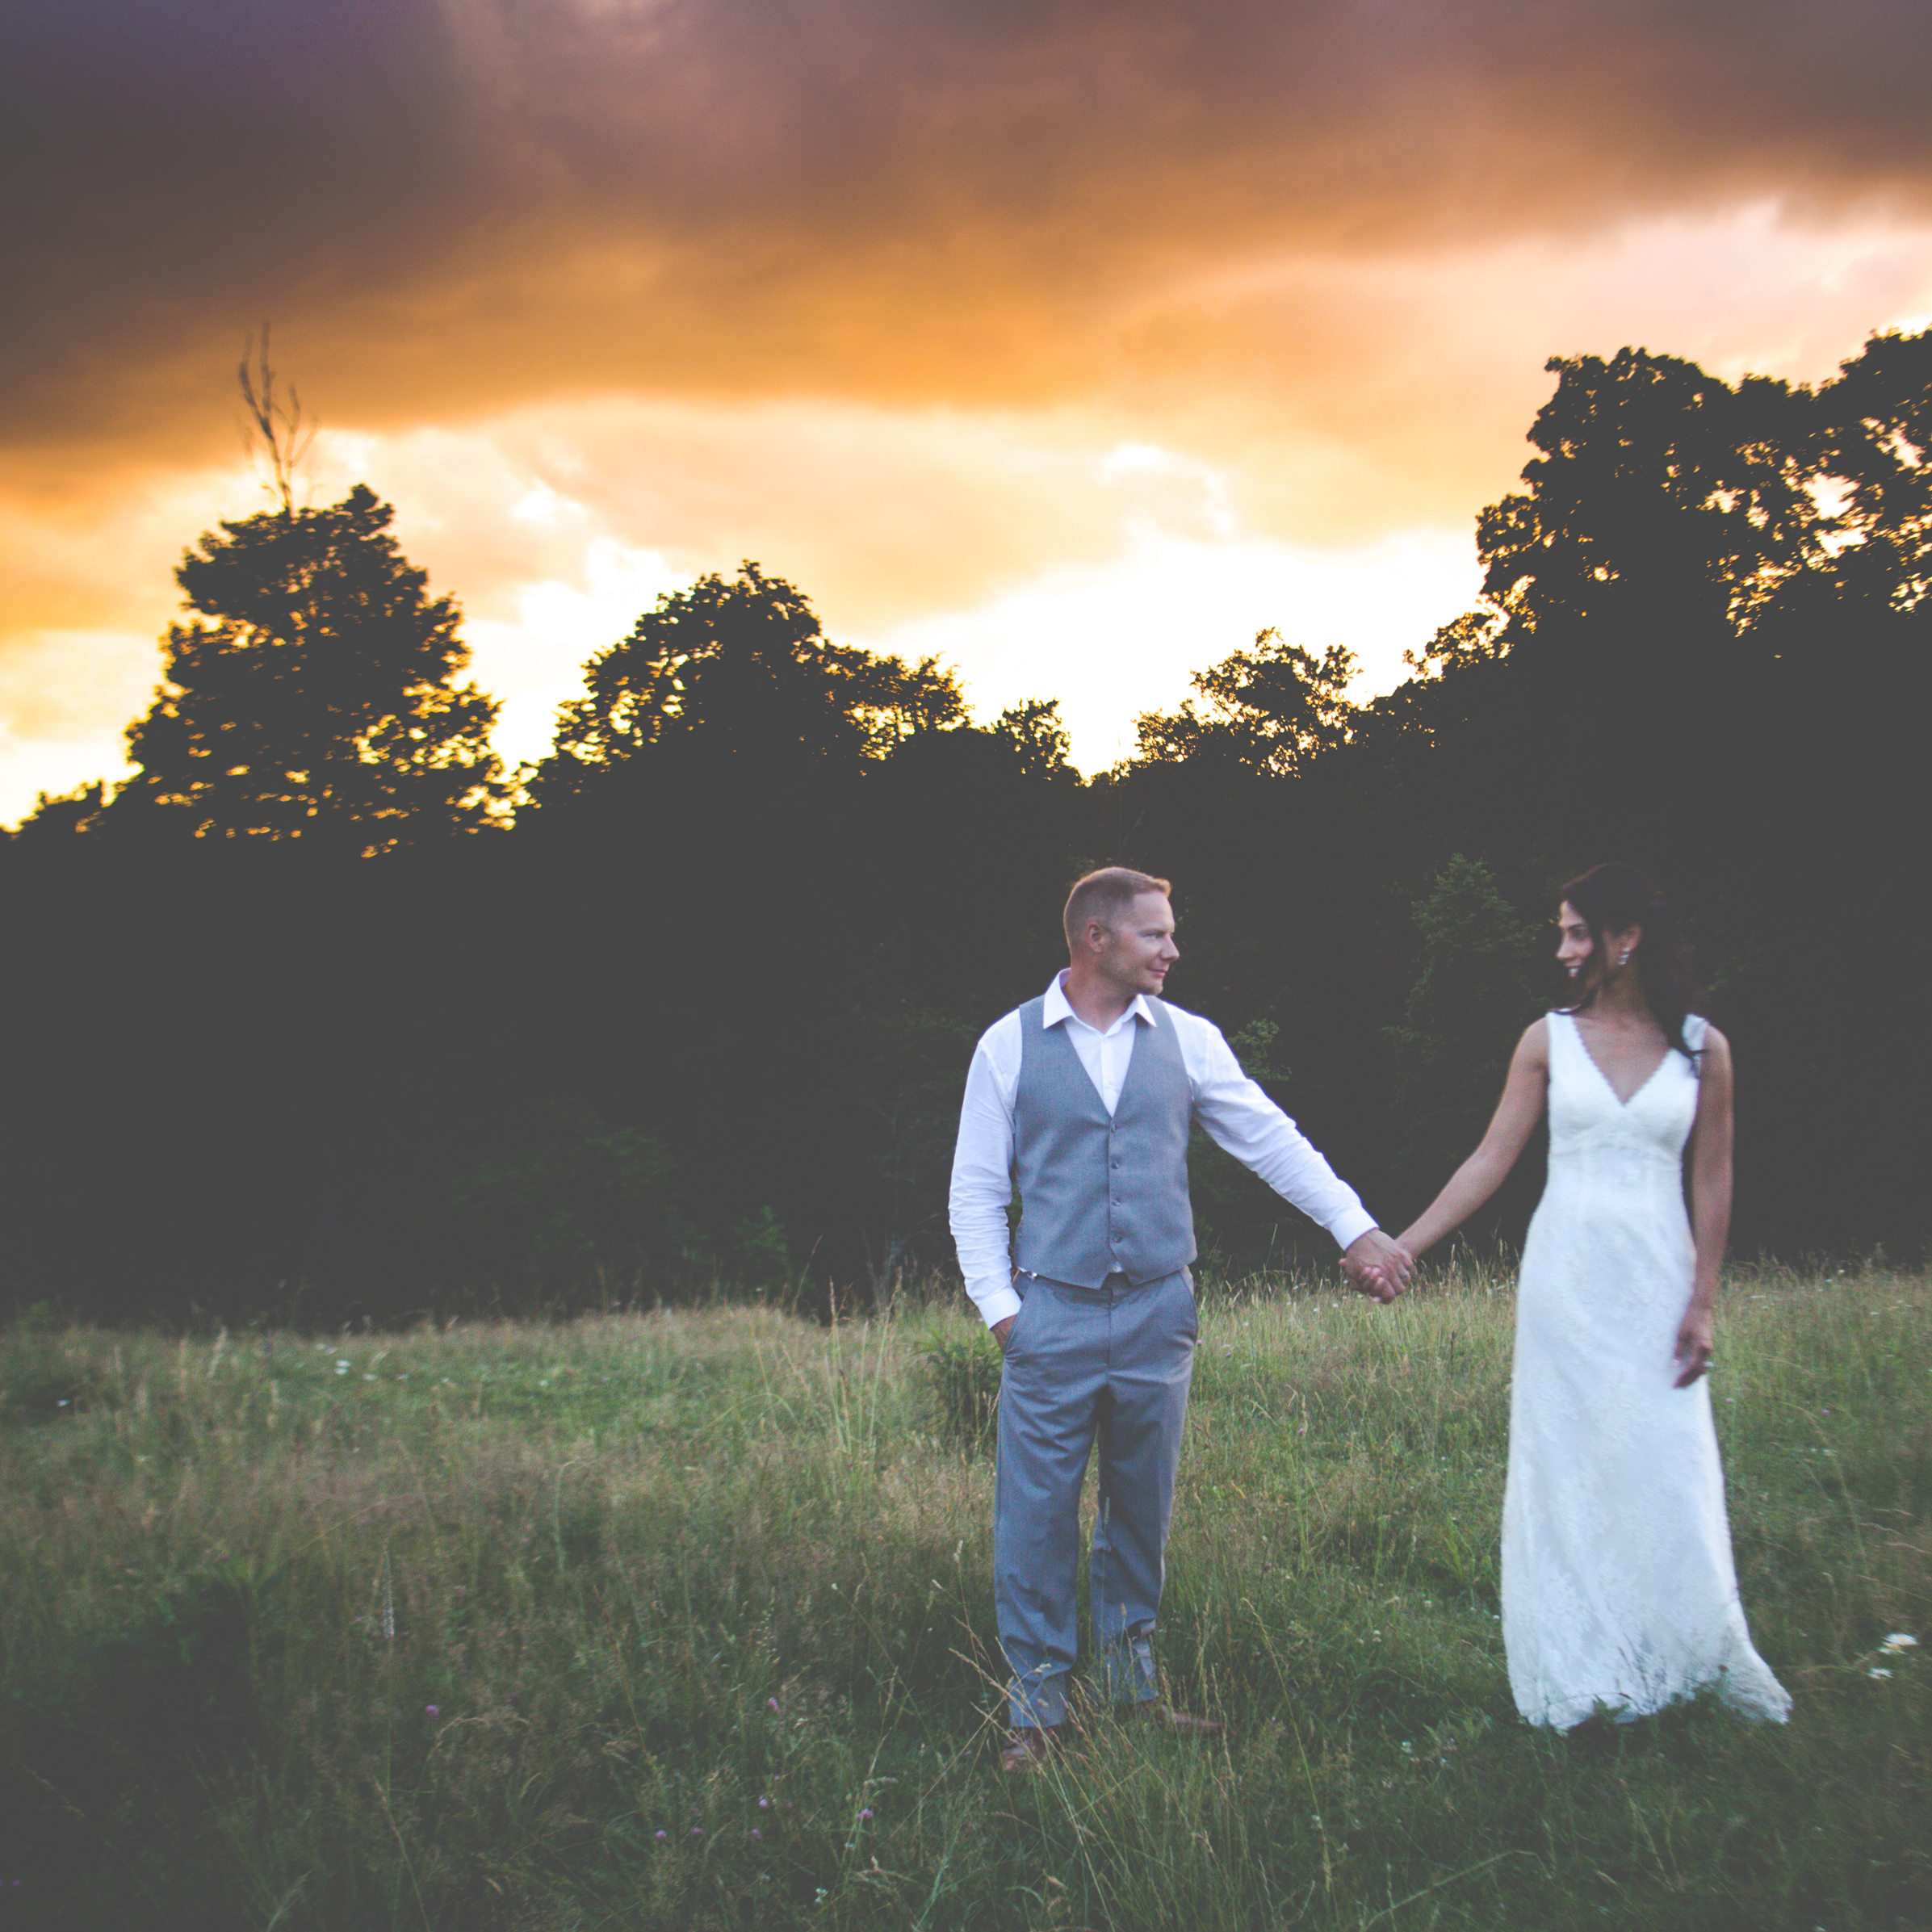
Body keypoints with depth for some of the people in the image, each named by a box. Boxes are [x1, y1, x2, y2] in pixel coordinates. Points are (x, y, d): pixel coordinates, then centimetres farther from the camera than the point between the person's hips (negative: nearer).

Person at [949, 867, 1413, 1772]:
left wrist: (1356, 1228, -1)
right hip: (1052, 1316, -2)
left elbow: (1272, 1140, 6)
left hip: (1158, 1314, 3)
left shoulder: (1186, 1040, 4)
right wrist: (1000, 1308, -5)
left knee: (1142, 1512, 12)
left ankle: (1132, 1682, 27)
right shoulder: (1009, 1045, -1)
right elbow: (976, 1189, 2)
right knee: (1038, 1515, 0)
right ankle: (1036, 1708, 12)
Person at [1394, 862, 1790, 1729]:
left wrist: (1702, 1303, -2)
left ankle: (1696, 1655, 16)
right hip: (1565, 1275, 1)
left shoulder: (1701, 1047, 0)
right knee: (1564, 1467, 4)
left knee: (1667, 1469, -2)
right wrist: (1405, 1244, -3)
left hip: (1656, 1278, -1)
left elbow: (1711, 1180, 3)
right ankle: (1583, 1672, 15)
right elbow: (1491, 1160, 2)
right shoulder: (1549, 1039, 2)